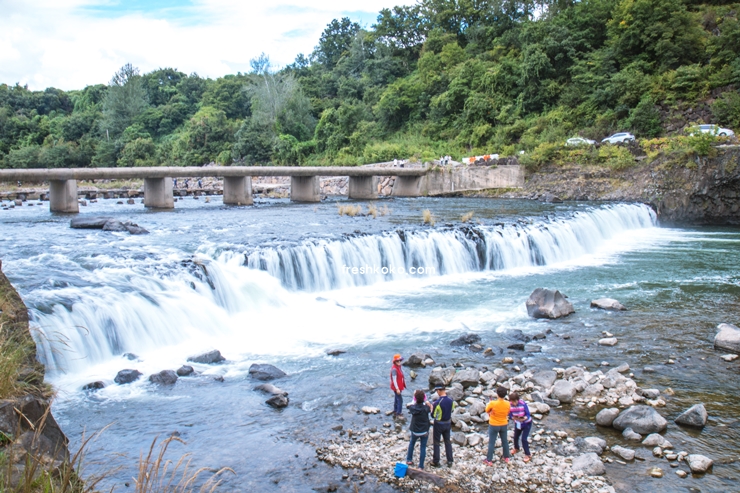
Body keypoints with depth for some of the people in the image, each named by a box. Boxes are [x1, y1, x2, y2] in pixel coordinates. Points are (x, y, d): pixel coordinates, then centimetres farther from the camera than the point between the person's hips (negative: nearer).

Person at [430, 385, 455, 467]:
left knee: (436, 443, 10)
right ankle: (450, 461, 23)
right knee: (447, 442, 18)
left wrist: (432, 407, 0)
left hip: (438, 424, -5)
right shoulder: (451, 401, -8)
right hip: (448, 424, 5)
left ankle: (436, 462, 17)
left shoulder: (437, 403, -25)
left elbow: (433, 415, -15)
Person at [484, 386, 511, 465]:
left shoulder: (493, 403, -26)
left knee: (491, 443, 8)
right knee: (505, 441, 21)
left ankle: (489, 460, 16)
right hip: (504, 425, 3)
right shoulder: (508, 404, -14)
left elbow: (487, 411, -8)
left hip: (494, 425, -3)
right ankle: (506, 458, 35)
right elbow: (507, 413, 4)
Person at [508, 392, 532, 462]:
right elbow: (510, 415, -12)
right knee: (515, 437, 15)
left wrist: (523, 418, -43)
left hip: (527, 423, -4)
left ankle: (528, 455, 11)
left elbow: (528, 415, -23)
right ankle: (516, 448, 46)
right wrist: (514, 418, -33)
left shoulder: (523, 404, -29)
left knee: (524, 439, -8)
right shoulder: (510, 405, -20)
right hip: (518, 423, 4)